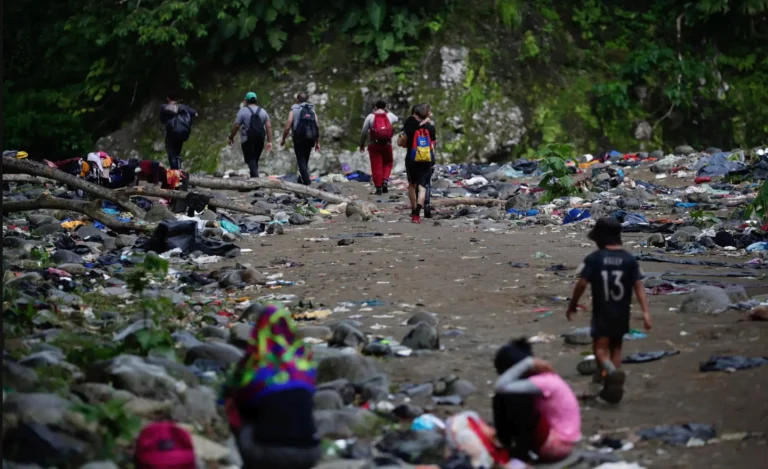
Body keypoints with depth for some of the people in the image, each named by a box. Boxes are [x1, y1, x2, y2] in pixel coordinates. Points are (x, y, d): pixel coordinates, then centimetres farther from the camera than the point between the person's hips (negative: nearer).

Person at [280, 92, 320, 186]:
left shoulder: (294, 110, 0)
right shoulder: (312, 110, 11)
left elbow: (287, 127, -8)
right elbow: (317, 126, 4)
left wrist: (283, 140, 4)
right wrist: (317, 142, 8)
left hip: (299, 138, -4)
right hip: (310, 138, 4)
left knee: (301, 161, -2)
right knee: (305, 161, 18)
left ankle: (306, 181, -14)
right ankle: (301, 180, 25)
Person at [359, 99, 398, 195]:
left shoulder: (370, 117, -1)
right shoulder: (390, 116, 2)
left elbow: (364, 132, -1)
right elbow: (396, 119, 27)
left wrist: (362, 144, 11)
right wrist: (387, 111, 24)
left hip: (374, 144, -1)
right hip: (387, 144, 1)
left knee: (376, 166, 4)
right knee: (388, 163, 20)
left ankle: (378, 188, 4)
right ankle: (385, 181, 1)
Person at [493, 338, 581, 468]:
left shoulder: (544, 382, -26)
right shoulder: (540, 377, 1)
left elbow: (501, 387, -35)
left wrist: (528, 363, -31)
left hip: (559, 444, -9)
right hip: (547, 435, 9)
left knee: (515, 400, -26)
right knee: (501, 400, 0)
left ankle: (520, 457, -20)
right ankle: (506, 449, 1)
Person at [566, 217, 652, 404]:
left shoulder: (594, 259, -11)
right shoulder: (629, 260, -3)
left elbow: (581, 284, -11)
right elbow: (638, 286, -7)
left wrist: (572, 306, 3)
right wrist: (645, 311, -8)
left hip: (602, 312, -3)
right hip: (622, 313, 3)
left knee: (600, 347, 0)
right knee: (615, 347, 18)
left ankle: (611, 371, -31)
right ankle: (612, 385, 19)